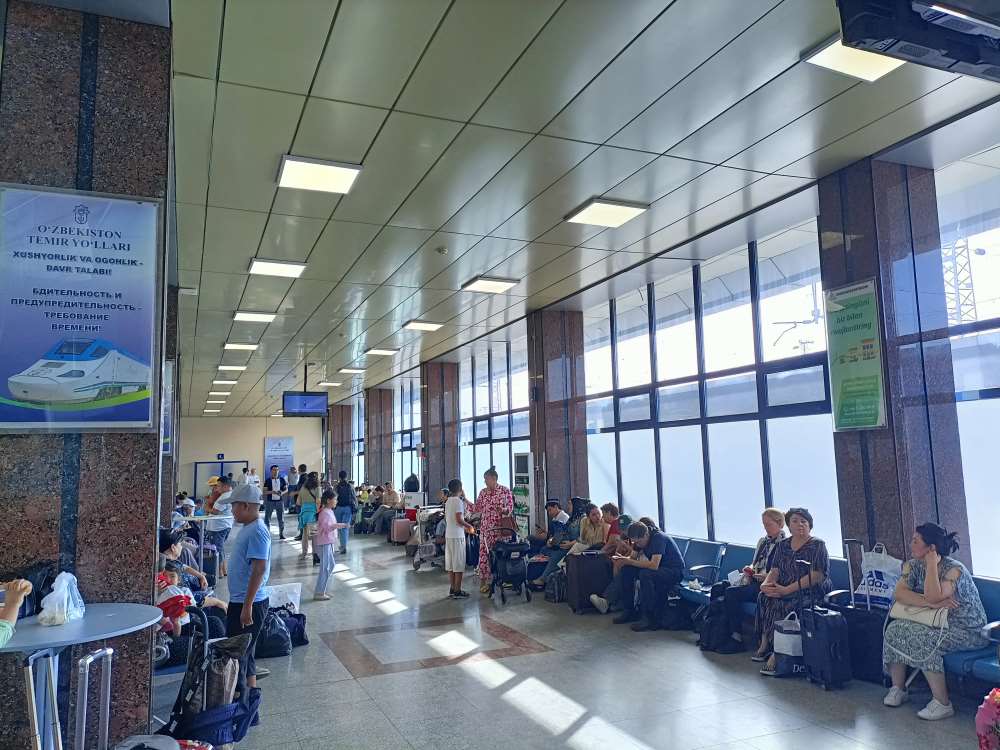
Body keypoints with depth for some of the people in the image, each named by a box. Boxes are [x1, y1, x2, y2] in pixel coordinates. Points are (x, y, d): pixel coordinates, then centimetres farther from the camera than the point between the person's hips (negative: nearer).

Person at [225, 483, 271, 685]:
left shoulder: (257, 532, -20)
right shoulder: (248, 528, 11)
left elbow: (259, 570, -25)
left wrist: (247, 606, -25)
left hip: (249, 603, -10)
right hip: (239, 600, 10)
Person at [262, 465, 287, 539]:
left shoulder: (282, 479, 5)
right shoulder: (267, 481, -1)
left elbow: (286, 489, 9)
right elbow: (264, 491, -4)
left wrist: (282, 493, -11)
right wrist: (271, 492, -21)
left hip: (279, 501, 1)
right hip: (270, 501, -1)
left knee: (281, 518, 4)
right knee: (267, 518, 2)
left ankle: (281, 534, 15)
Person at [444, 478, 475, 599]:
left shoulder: (448, 501, 12)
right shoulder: (458, 501, -13)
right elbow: (459, 520, -19)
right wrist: (469, 526, -3)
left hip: (448, 535, 9)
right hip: (457, 536, -8)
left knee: (450, 565, 11)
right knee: (459, 565, -3)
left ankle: (452, 590, 17)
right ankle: (457, 592, -1)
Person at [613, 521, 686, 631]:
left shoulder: (658, 538, -26)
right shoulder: (640, 539, 0)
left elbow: (654, 565, -35)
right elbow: (635, 557, 5)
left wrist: (630, 561, -29)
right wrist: (623, 558, -17)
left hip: (674, 571, -9)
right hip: (658, 569, 9)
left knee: (645, 574, -33)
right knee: (626, 570, -6)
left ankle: (648, 618, -23)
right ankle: (629, 611, 2)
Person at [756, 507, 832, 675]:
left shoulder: (817, 545, -4)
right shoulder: (783, 545, 15)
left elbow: (817, 575, -15)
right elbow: (775, 570, 10)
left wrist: (787, 589, -22)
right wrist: (765, 583, -15)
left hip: (812, 592, -6)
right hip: (785, 590, 6)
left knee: (782, 603, -30)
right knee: (764, 597, -21)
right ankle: (765, 644, -14)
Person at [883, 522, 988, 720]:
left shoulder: (954, 569, -21)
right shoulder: (913, 565, 0)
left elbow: (933, 597, -34)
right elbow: (900, 593, -14)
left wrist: (932, 564, -29)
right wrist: (932, 604, -28)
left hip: (967, 631, -7)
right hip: (935, 624, 7)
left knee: (923, 639, -30)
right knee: (895, 628, -13)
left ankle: (942, 704, -19)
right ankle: (898, 689, -1)